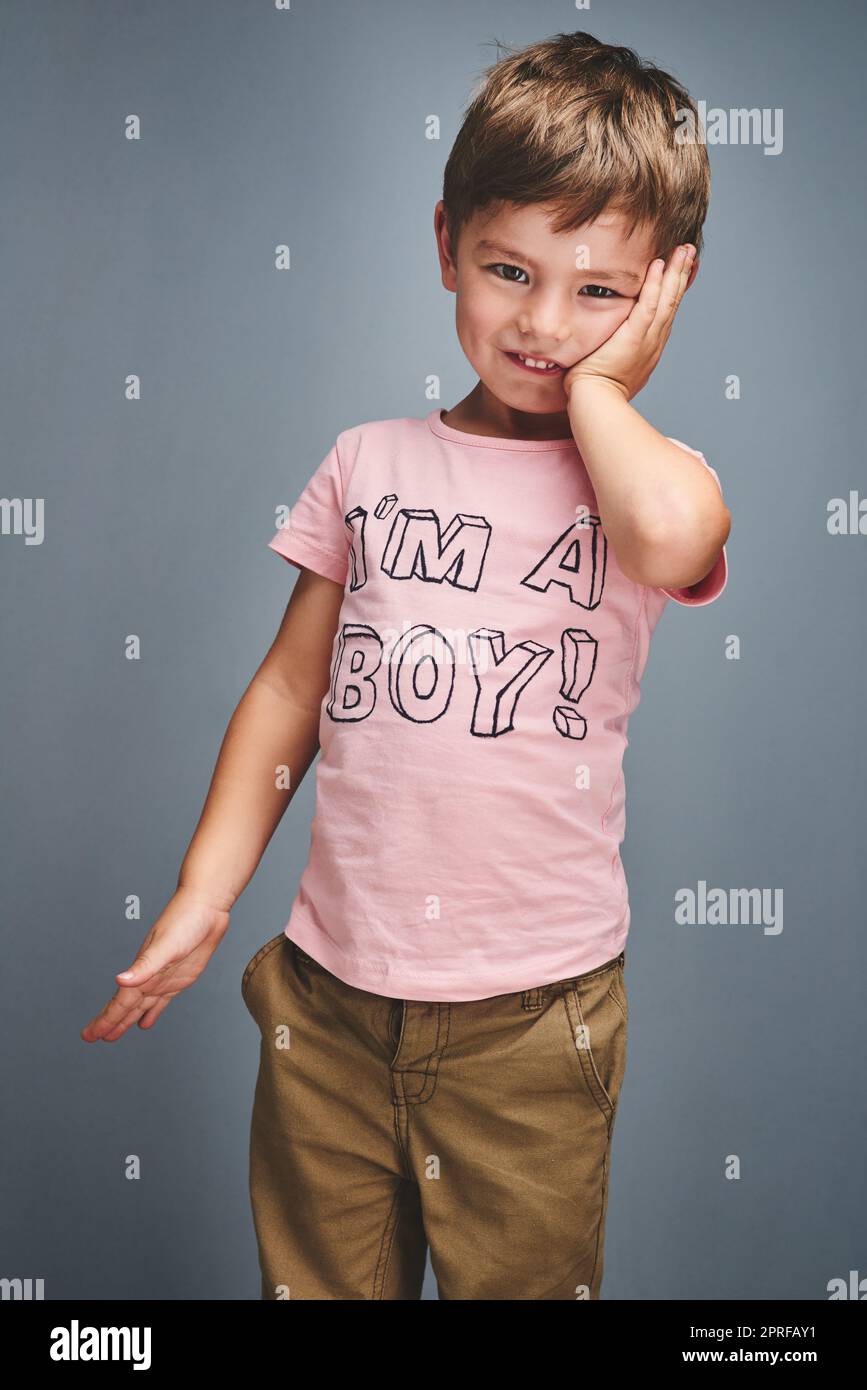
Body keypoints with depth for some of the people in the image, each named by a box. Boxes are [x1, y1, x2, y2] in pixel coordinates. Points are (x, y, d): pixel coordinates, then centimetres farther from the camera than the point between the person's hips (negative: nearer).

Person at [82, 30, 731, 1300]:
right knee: (315, 1277, 21)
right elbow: (291, 687, 6)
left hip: (531, 1013, -2)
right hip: (329, 993, 3)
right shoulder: (369, 464, 3)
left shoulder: (647, 475, -3)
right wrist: (203, 900, 4)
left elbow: (674, 538, -30)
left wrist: (598, 386, -11)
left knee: (523, 1278, 18)